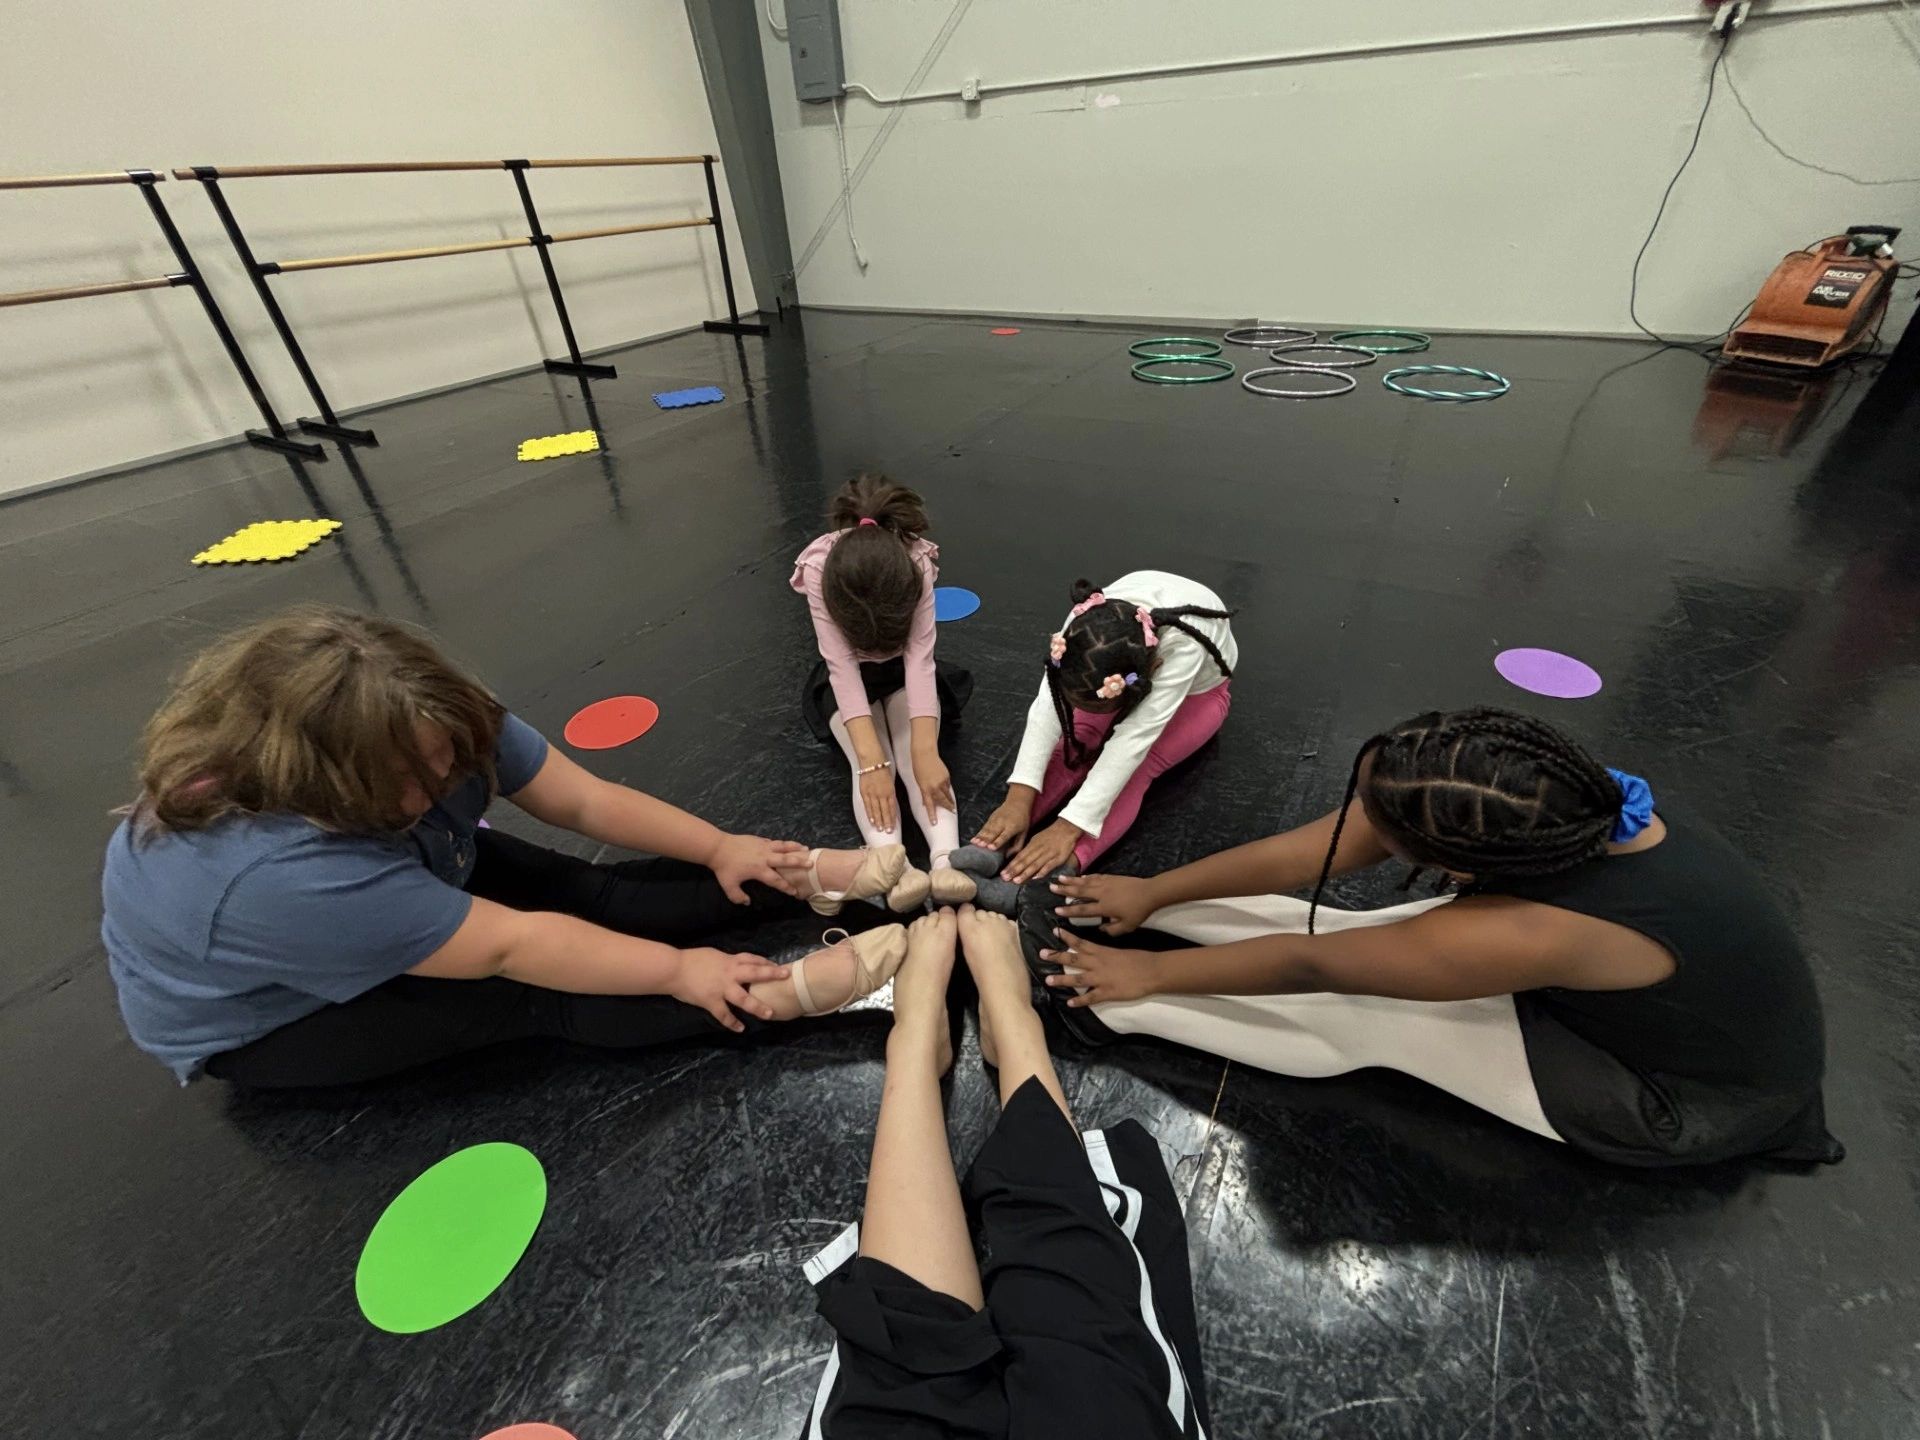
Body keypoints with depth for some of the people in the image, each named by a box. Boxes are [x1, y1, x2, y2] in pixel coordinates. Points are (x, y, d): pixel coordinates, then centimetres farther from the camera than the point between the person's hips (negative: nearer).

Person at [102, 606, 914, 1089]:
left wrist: (720, 848, -24)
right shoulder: (274, 872, -42)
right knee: (537, 993, -26)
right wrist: (676, 966, -34)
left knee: (596, 895, -15)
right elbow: (511, 948, -39)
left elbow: (586, 801, -19)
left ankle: (818, 880, -21)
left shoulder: (425, 728, -24)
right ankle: (802, 989, -36)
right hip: (266, 1020, -5)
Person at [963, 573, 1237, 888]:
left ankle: (1061, 872, -41)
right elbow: (1048, 705, -38)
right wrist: (1019, 797, -47)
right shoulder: (1088, 621, -36)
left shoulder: (1183, 647, -45)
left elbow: (1134, 739, -49)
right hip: (1126, 678, 3)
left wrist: (1069, 828, -53)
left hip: (1196, 689, -3)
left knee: (1135, 770, -29)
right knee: (1075, 746, -23)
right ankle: (993, 846, -33)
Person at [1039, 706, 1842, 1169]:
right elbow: (1310, 849, -18)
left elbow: (1307, 963, -32)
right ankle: (1118, 915, 0)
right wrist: (1152, 894, -11)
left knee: (1366, 1021, -18)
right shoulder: (1535, 801, -22)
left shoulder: (1532, 934, -42)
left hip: (1690, 1103, -6)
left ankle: (1107, 1007, -10)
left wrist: (1149, 973, -18)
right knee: (1355, 929, -5)